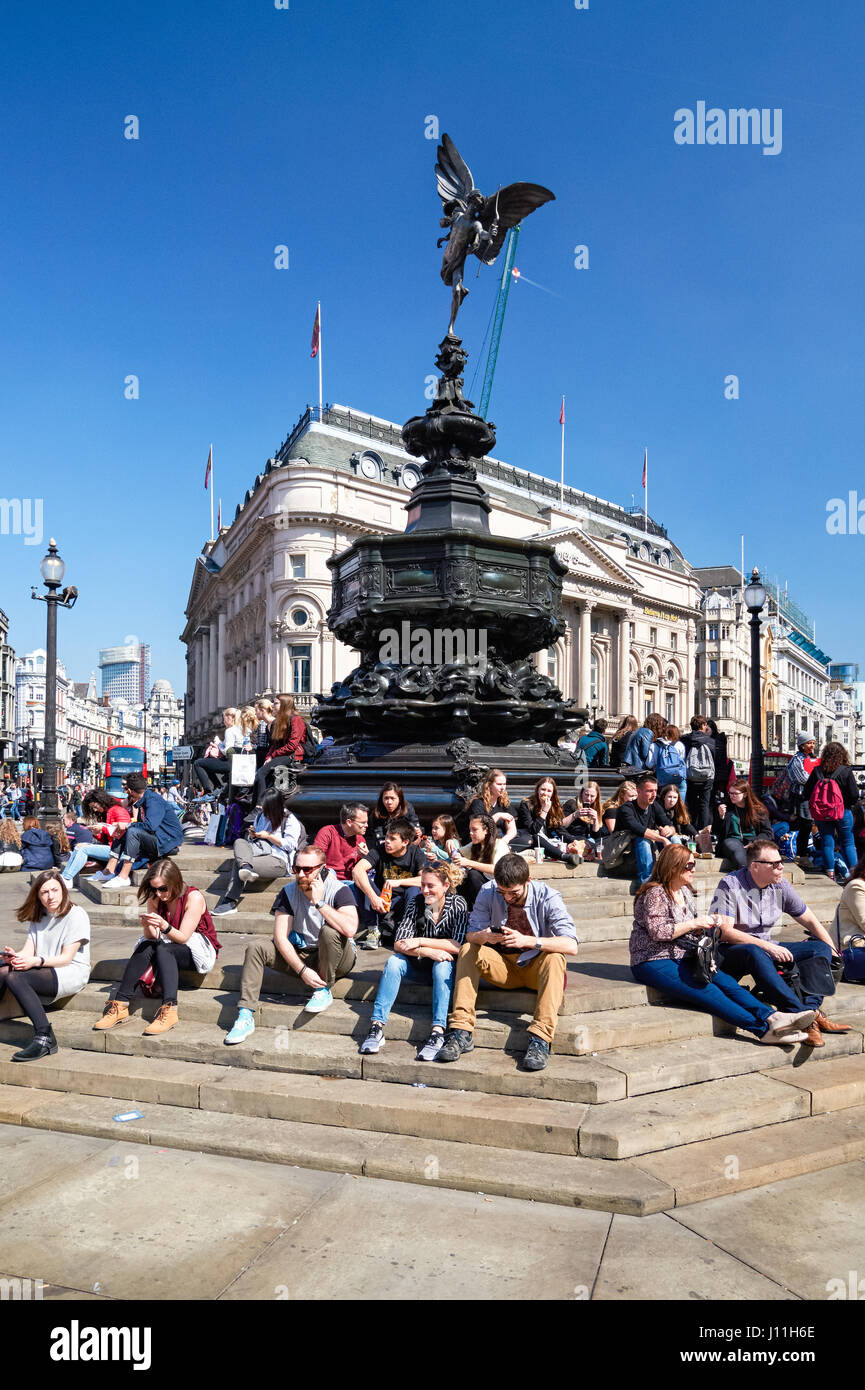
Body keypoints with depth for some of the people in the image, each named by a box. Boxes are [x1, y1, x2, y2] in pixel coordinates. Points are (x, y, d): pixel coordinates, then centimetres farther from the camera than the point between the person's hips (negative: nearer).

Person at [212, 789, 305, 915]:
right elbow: (253, 842, 28)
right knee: (239, 842, -25)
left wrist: (268, 836, -7)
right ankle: (247, 868, -46)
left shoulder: (290, 820, 1)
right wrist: (252, 835, 4)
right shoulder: (261, 816, 21)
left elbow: (289, 844, -9)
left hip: (279, 861, -7)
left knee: (238, 862, -27)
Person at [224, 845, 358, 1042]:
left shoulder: (339, 890, -15)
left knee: (329, 931, -35)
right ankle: (245, 1016, -19)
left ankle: (323, 991, -15)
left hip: (337, 959, -4)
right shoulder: (289, 893, -5)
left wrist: (319, 902, -29)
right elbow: (280, 938, -12)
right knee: (255, 948, -15)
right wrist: (302, 970, -24)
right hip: (300, 955, 4)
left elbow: (350, 929, -34)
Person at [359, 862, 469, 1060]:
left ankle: (438, 1032, -41)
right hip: (418, 968, 2)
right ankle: (377, 1026, -30)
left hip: (446, 967, -2)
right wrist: (428, 952, -28)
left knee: (442, 965, -33)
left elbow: (458, 946, -19)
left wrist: (420, 942, -20)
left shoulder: (458, 904, -10)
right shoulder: (416, 903, -5)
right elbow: (398, 944, -13)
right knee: (394, 961, -25)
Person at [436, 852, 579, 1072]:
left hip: (536, 967, -2)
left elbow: (571, 945, -27)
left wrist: (527, 940, -39)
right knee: (467, 950, -21)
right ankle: (461, 1033, -26)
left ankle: (540, 1039, -38)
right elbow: (470, 934, -9)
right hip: (503, 966, 3)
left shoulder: (546, 897, -18)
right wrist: (485, 937, -33)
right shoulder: (488, 892, -9)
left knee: (554, 959, -33)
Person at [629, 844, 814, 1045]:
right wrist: (694, 924, -15)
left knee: (726, 982, -19)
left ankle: (770, 1016, -35)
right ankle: (764, 1028, -33)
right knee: (707, 991, -25)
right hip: (653, 963, -8)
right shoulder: (655, 893, -9)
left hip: (683, 959, 8)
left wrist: (710, 923, 4)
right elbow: (657, 932, -19)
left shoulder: (685, 891, 17)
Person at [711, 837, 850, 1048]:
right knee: (755, 953, -40)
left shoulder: (781, 885, 3)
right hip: (730, 951, -7)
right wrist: (767, 946, -24)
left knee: (821, 948, -8)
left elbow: (810, 921, 12)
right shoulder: (730, 885, -14)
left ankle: (812, 1010, -30)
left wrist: (834, 954, 3)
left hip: (766, 948, 7)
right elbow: (725, 931, -21)